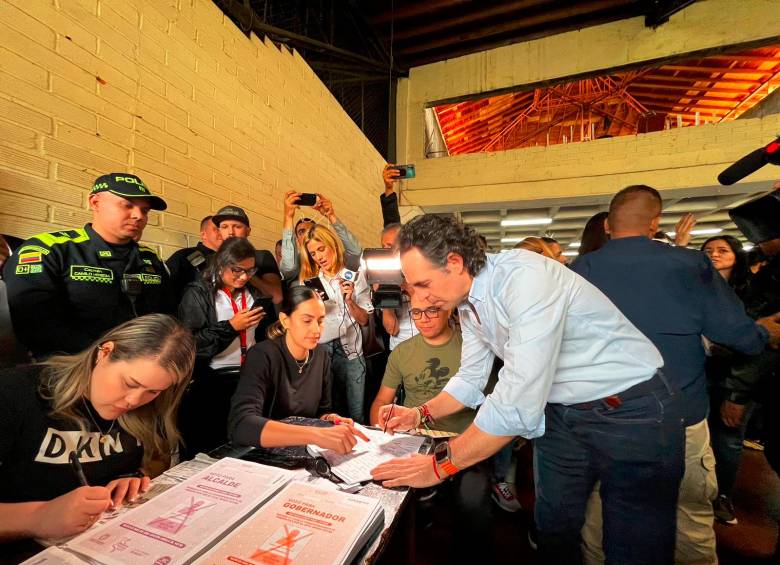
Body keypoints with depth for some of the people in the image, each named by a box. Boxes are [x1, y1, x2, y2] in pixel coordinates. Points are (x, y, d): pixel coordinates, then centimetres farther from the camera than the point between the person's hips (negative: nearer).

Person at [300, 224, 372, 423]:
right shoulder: (308, 281, 8)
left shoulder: (355, 277, 4)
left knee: (356, 415, 3)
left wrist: (349, 300, -13)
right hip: (320, 353, 1)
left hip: (351, 352, -1)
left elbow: (364, 320, 2)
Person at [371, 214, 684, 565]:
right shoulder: (468, 303, -3)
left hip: (631, 409, -7)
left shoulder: (525, 277, -30)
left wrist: (440, 465, -27)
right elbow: (471, 378, 9)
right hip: (560, 412, 7)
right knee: (553, 532, 19)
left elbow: (519, 401, -35)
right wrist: (420, 414, -1)